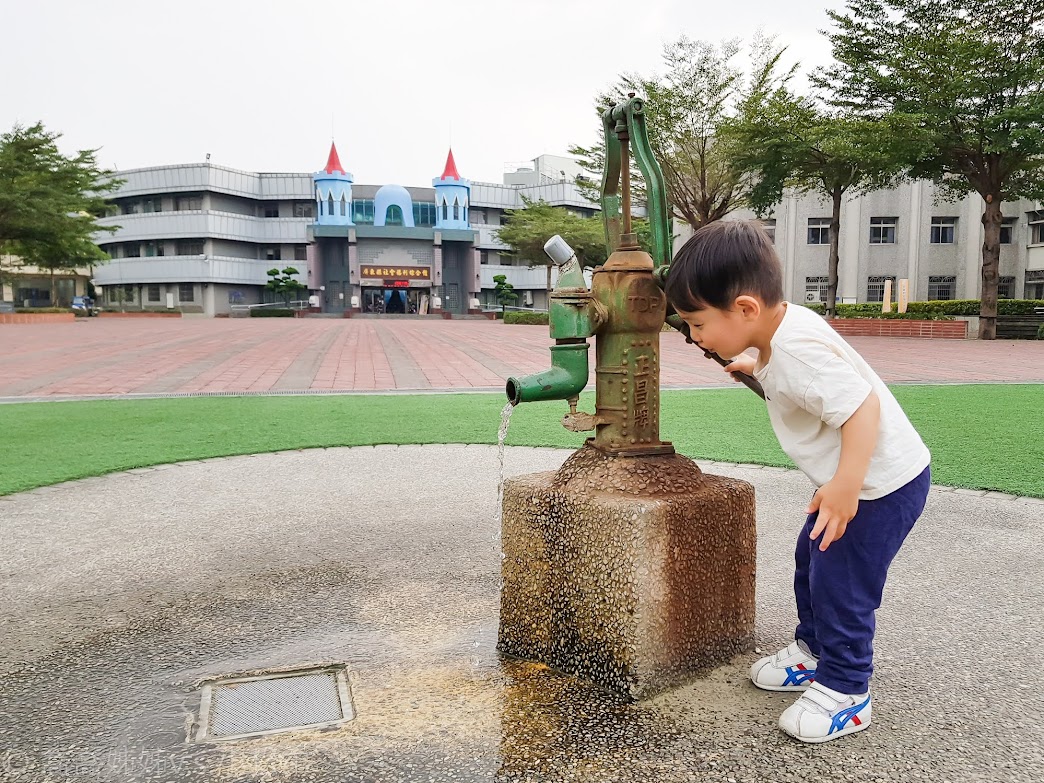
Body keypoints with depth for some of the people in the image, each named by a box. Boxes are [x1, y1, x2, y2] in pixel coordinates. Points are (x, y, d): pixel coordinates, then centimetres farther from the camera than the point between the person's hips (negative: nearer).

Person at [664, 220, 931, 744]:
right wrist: (756, 366, 23)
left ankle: (845, 692, 14)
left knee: (840, 581, -3)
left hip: (882, 483, -10)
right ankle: (812, 651, 39)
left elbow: (862, 405, -37)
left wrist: (845, 486, -40)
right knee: (811, 563, 20)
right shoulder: (779, 335, -1)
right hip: (848, 478, 10)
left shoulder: (799, 351, -31)